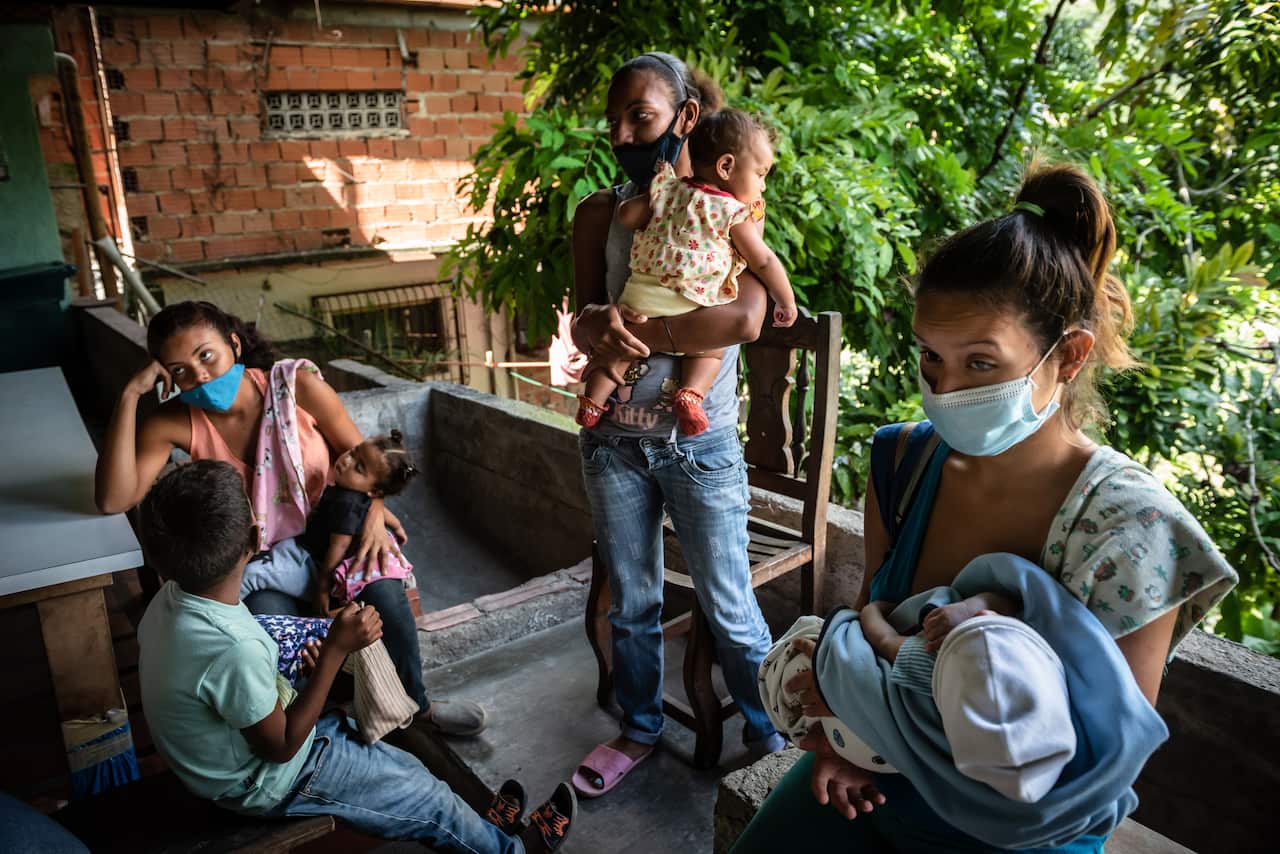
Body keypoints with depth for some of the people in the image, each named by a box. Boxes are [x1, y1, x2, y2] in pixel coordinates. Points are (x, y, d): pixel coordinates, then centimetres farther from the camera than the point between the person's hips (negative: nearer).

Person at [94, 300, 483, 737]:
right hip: (259, 558, 1)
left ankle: (415, 700, 2)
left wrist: (373, 512, -24)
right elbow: (114, 499, -25)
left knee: (384, 594, -26)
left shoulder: (298, 385, -15)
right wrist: (130, 395, -27)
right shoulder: (175, 423, -13)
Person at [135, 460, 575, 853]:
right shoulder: (234, 650, -39)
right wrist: (336, 649, -27)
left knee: (404, 766, 19)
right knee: (427, 798, 10)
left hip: (226, 747, 8)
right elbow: (281, 747, -23)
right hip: (268, 781, -7)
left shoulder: (170, 600, -13)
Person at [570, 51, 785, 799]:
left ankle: (772, 735, 32)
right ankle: (640, 729, 39)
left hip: (700, 443, -3)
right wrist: (601, 329, -26)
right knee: (632, 600, 18)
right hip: (614, 441, 3)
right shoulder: (600, 213, 4)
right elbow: (585, 319, -2)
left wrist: (631, 326, -19)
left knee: (729, 607, 8)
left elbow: (743, 319, -21)